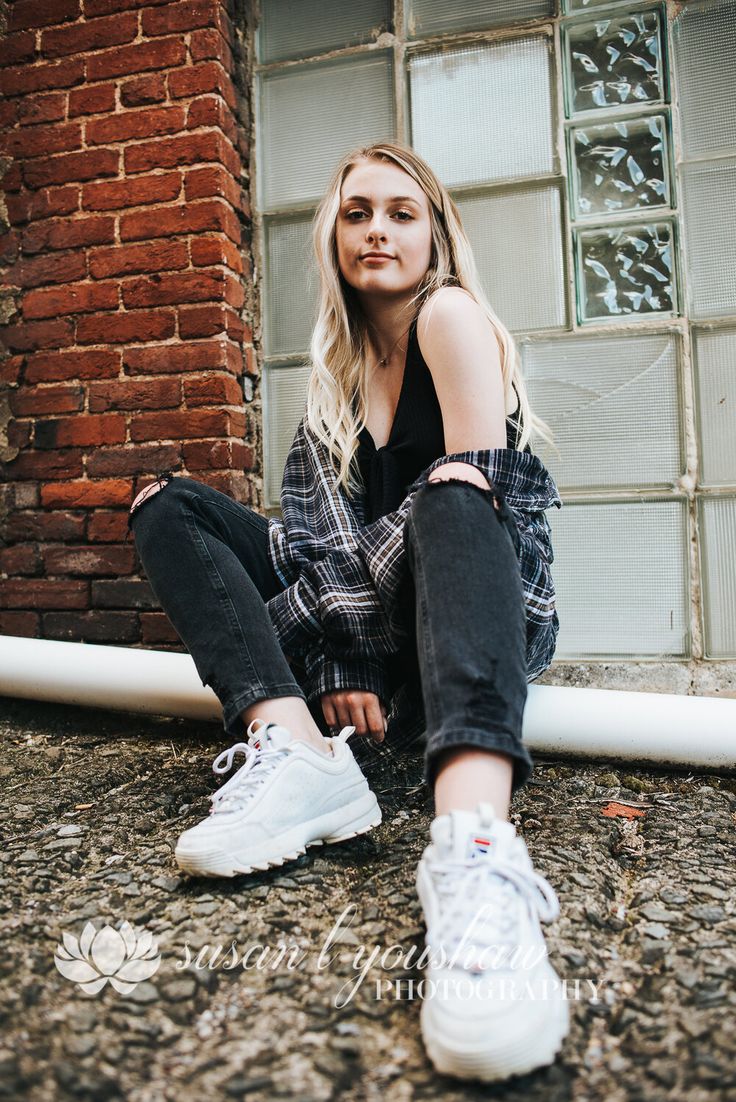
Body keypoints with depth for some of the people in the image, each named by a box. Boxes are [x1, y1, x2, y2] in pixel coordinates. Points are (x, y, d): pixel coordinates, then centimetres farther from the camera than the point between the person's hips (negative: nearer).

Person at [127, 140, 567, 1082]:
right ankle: (295, 755, -26)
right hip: (370, 621, 6)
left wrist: (321, 618, -16)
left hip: (497, 606, -5)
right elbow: (321, 527, 0)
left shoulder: (453, 314, -2)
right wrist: (330, 658, -16)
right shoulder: (337, 368, 14)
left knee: (451, 498, -35)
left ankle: (474, 845, -57)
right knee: (165, 504, -2)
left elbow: (467, 490, -18)